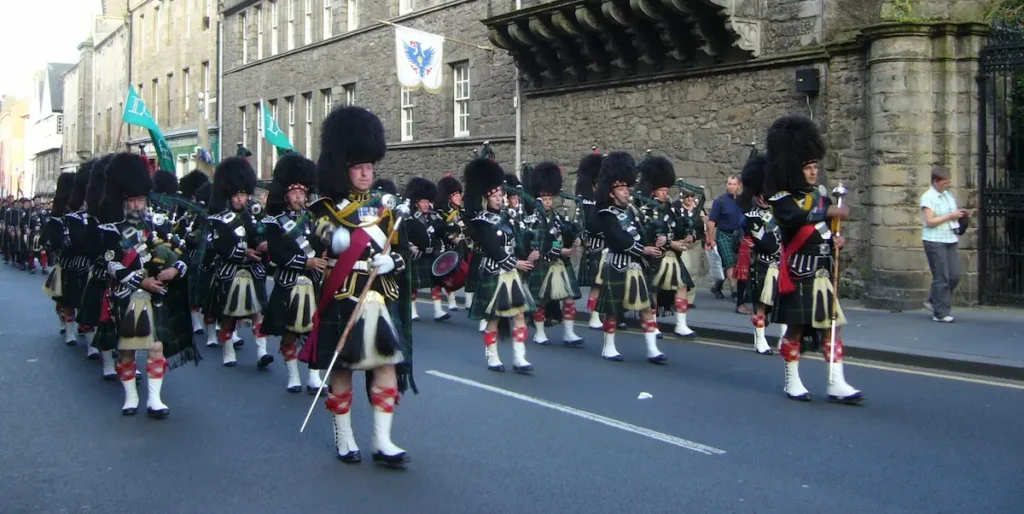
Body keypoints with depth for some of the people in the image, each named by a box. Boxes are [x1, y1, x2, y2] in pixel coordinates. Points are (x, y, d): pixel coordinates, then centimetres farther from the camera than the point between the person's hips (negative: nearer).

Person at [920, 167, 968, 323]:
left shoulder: (949, 195, 16)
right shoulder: (928, 197, -7)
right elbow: (930, 221, -15)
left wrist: (961, 215, 6)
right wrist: (950, 216, -15)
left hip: (951, 240, 7)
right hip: (935, 241, -7)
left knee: (954, 275, 4)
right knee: (941, 278, -5)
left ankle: (933, 302, 21)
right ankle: (940, 313, 3)